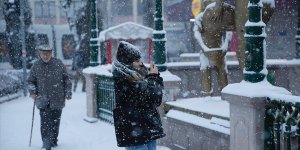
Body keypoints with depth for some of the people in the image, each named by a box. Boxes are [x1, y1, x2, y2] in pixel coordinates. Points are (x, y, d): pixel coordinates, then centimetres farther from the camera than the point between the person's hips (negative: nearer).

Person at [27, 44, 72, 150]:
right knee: (45, 123, -11)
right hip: (43, 100, 0)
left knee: (55, 122, 9)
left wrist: (68, 93, 5)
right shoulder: (36, 66, 2)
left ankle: (54, 141, 25)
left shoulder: (58, 64, 1)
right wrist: (32, 92, -2)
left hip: (57, 100, 1)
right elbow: (31, 81, 13)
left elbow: (66, 80, 8)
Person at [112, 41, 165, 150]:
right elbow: (148, 95, -21)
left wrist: (156, 77, 2)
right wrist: (153, 77, -5)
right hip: (135, 132, -9)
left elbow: (157, 100, 13)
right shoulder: (124, 80, -14)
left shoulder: (136, 76, 12)